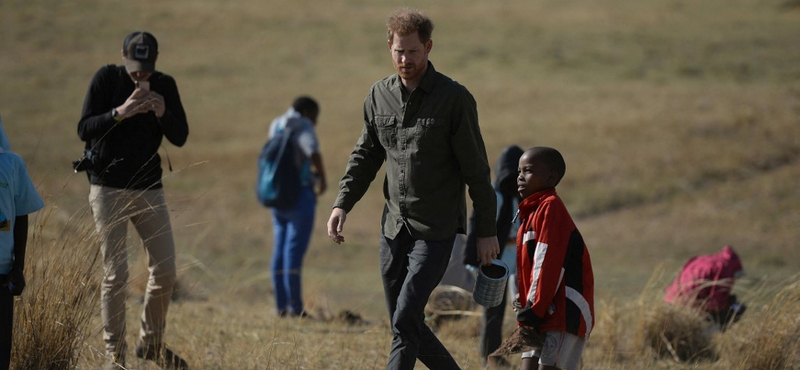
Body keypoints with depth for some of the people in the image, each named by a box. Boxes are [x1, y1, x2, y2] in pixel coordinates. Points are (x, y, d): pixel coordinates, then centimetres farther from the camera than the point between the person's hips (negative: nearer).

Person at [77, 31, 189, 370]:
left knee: (165, 271, 4)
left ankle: (151, 342, 24)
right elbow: (84, 129, -13)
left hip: (150, 189, 4)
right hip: (109, 189, -4)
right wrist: (120, 113, -28)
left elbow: (180, 137, -1)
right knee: (115, 275, -6)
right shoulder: (106, 79, -8)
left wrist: (163, 113, -20)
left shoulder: (165, 85, 2)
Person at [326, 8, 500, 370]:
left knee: (405, 321, -15)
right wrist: (342, 204, 3)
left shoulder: (454, 98, -10)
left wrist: (487, 230, -6)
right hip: (394, 226, 6)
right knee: (407, 325, 10)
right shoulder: (380, 95, 6)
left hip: (436, 230, -6)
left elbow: (475, 168, -7)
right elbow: (365, 155, 16)